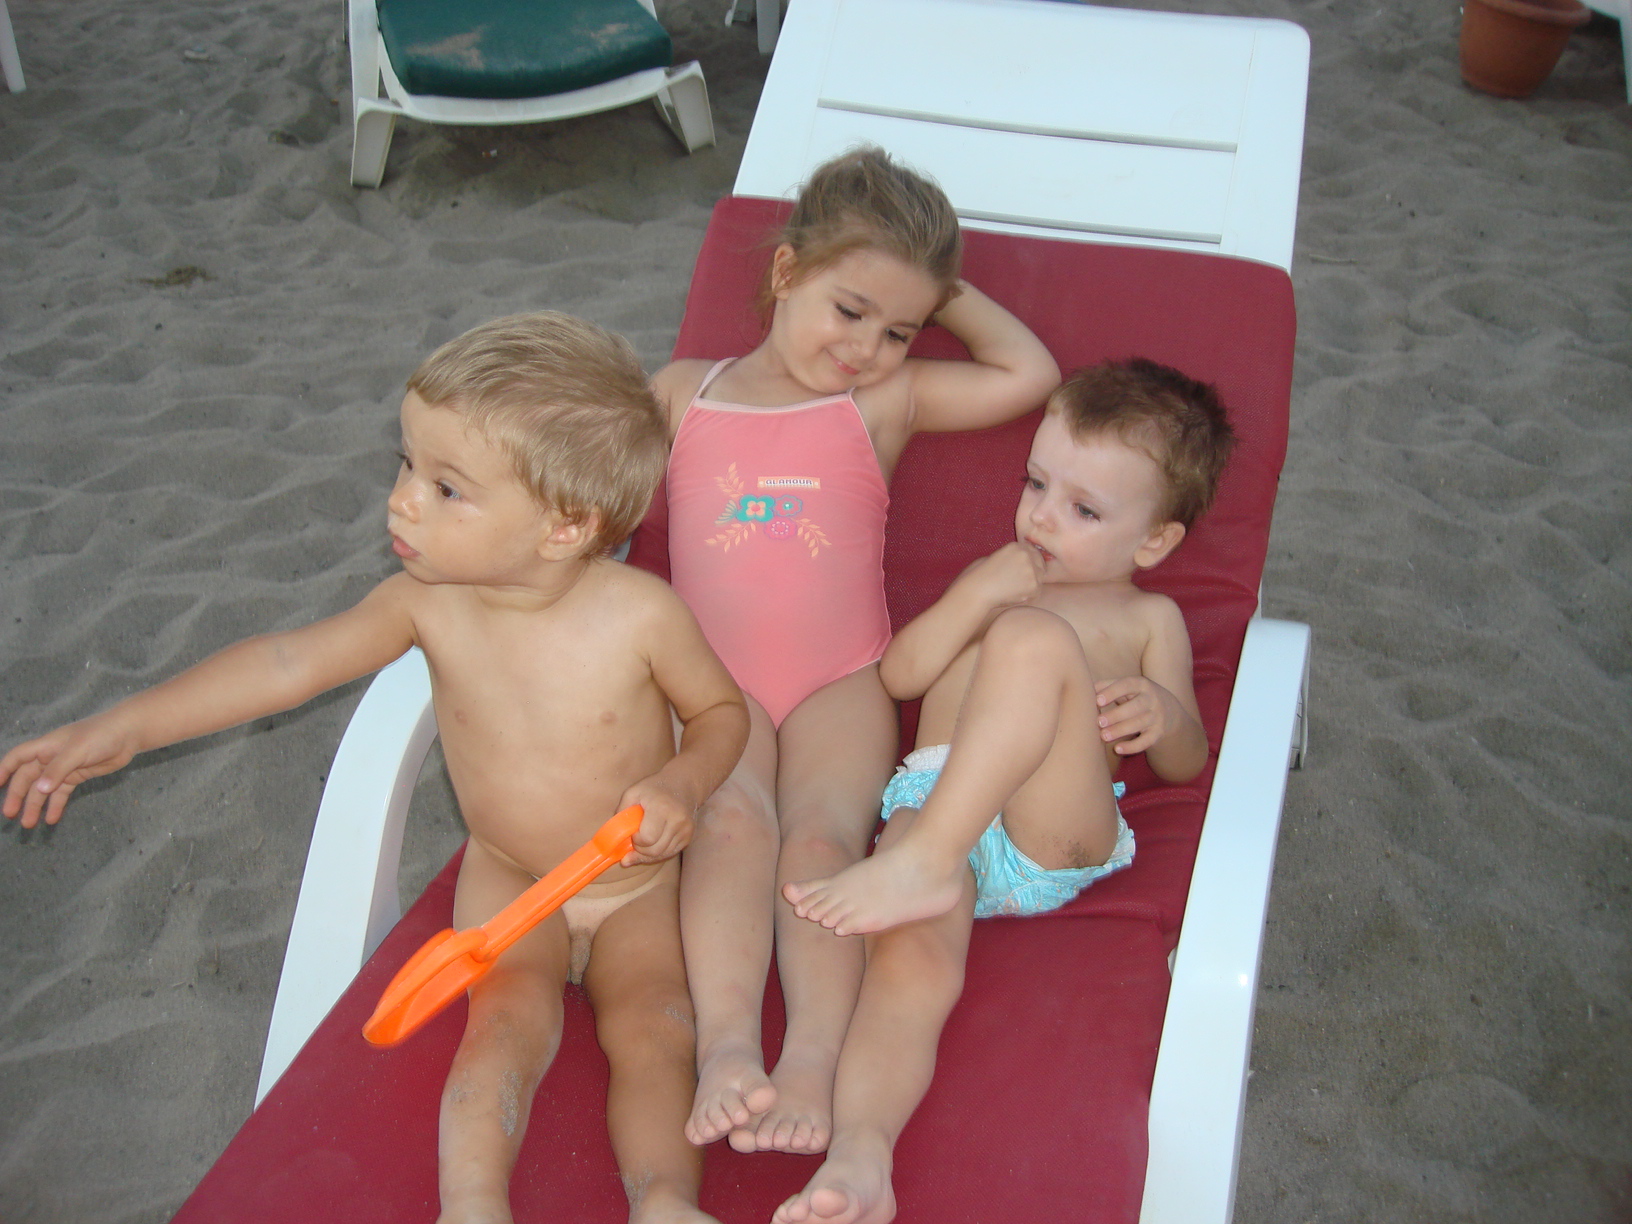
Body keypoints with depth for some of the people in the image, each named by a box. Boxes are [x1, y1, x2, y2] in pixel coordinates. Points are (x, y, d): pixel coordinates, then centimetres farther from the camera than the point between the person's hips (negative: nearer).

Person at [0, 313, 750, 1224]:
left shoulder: (643, 614, -23)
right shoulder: (428, 603, -14)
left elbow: (723, 709, -6)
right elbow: (292, 662, -15)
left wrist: (684, 782, -27)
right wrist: (129, 726, -19)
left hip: (639, 885, -1)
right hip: (510, 880, 2)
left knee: (652, 1024, -22)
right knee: (511, 1016, -22)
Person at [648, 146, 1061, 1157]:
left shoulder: (887, 401, 14)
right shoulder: (682, 392, 17)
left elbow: (1031, 375, 9)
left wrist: (942, 293, 15)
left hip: (841, 680, 0)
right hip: (712, 679, 0)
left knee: (822, 831, -27)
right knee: (732, 815, -30)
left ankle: (814, 1061, -43)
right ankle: (726, 1046, -43)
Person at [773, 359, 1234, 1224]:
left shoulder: (1150, 618, 28)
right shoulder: (999, 581, 35)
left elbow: (1186, 764, 17)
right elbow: (898, 674, 20)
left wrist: (1164, 711, -7)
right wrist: (976, 593, 5)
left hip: (1053, 827, -2)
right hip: (931, 803, 2)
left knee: (1032, 636, -30)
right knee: (912, 956, -32)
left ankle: (919, 863, -42)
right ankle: (859, 1154, -53)